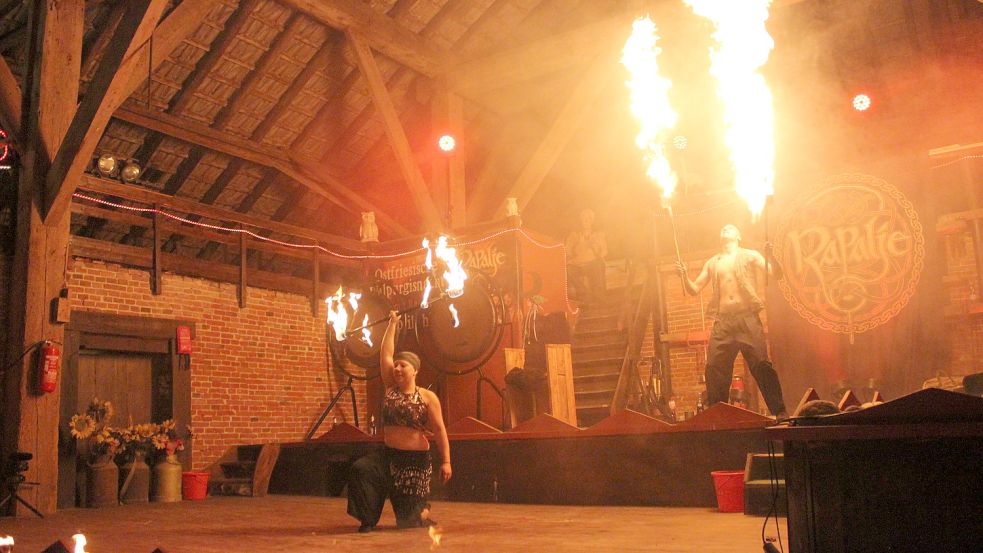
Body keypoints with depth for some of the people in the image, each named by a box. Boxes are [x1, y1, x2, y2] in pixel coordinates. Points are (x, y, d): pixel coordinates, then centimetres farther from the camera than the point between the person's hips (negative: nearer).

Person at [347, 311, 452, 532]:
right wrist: (392, 324, 5)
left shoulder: (428, 397, -8)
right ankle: (368, 520, -10)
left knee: (409, 519, -1)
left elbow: (439, 430, -9)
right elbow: (385, 354, 2)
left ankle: (425, 511, 36)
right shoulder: (390, 389, 3)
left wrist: (446, 461, -15)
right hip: (388, 455, 4)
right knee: (361, 469, -26)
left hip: (416, 460, -4)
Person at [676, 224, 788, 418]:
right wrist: (684, 276, -2)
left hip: (747, 319, -3)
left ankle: (780, 412, -2)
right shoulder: (712, 262, 20)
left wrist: (770, 256, -18)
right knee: (715, 369, -2)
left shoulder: (749, 255, 11)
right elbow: (694, 289, 17)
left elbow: (777, 274, 1)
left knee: (762, 365, -8)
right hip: (722, 322, 3)